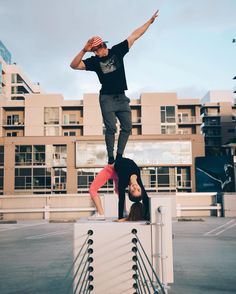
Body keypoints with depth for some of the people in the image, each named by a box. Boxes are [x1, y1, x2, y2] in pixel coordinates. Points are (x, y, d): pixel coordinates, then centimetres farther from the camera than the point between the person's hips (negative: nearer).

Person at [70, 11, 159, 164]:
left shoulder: (117, 51, 3)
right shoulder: (94, 61, -2)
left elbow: (134, 36, 5)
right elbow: (74, 65, -13)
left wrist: (150, 21, 6)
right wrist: (84, 50, -26)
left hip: (122, 97, 3)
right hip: (107, 98, -3)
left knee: (127, 127, 2)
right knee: (111, 128, -8)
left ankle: (119, 156, 11)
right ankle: (111, 158, 0)